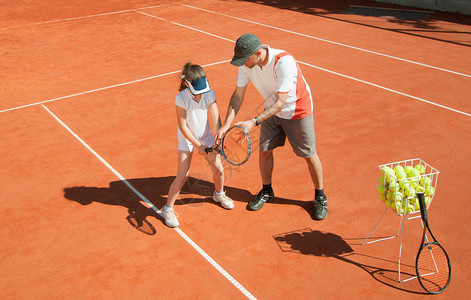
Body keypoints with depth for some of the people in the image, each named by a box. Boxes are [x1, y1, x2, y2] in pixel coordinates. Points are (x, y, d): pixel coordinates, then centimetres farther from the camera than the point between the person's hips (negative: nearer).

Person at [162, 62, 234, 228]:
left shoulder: (209, 94, -16)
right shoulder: (181, 98, -24)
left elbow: (216, 119, -16)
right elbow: (182, 126, -19)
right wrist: (197, 145, -18)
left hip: (206, 138, 4)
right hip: (187, 140, -4)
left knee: (218, 169, 5)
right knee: (182, 176, -7)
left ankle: (219, 194, 38)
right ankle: (168, 209, 11)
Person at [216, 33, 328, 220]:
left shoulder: (284, 62, -37)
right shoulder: (247, 63, -18)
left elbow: (281, 103, -34)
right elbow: (238, 95, -10)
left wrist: (254, 122, -40)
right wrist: (226, 125, -20)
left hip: (297, 110, -5)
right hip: (272, 110, 5)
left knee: (309, 155, 4)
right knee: (264, 150, 7)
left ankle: (320, 197, 25)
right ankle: (267, 191, 31)